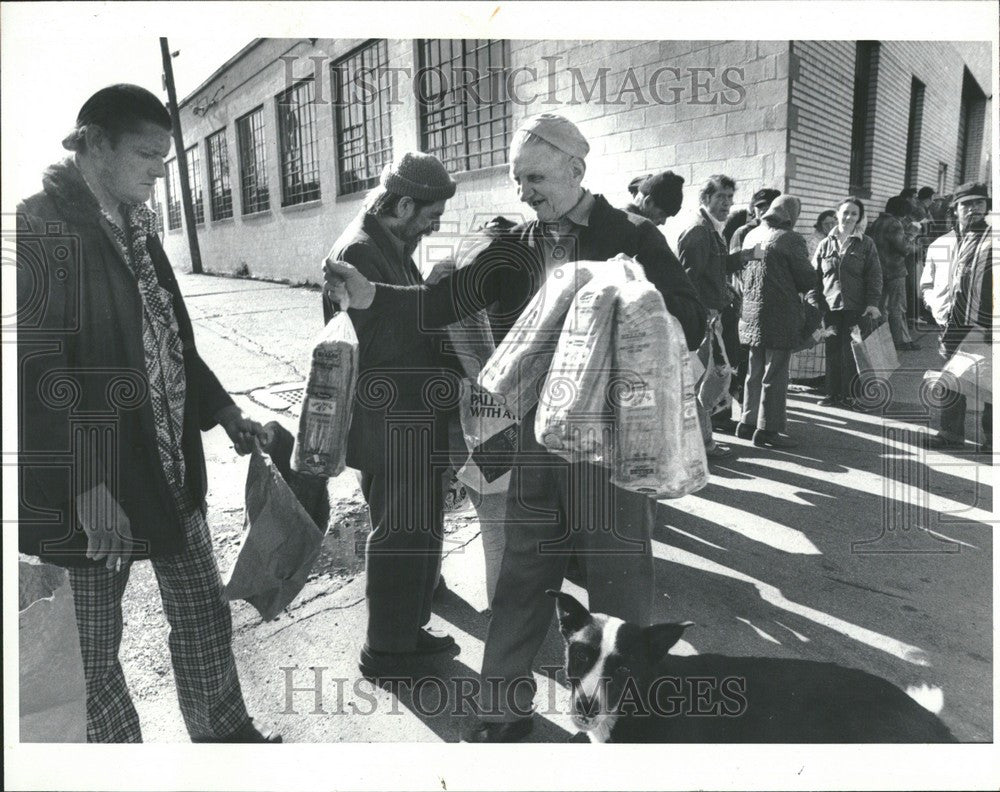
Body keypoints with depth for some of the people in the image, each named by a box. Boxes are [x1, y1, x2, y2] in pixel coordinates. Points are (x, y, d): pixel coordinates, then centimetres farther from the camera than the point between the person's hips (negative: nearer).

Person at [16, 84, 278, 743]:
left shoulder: (137, 227, 11)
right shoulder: (40, 228, -12)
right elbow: (40, 372, -18)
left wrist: (226, 414, 15)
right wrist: (89, 486, -21)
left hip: (170, 464, 8)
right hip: (93, 481, -7)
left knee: (204, 612, 18)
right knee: (94, 646, 10)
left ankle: (224, 731, 38)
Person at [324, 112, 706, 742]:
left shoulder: (631, 237, -4)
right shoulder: (517, 247, 7)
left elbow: (692, 324, -6)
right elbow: (444, 301, -2)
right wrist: (372, 295, -16)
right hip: (537, 436, 4)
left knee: (619, 584, 10)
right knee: (523, 577, 14)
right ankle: (505, 707, 33)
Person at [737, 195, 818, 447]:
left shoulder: (751, 235, 8)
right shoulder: (790, 239, -12)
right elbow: (808, 281, -10)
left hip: (752, 313, 7)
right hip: (781, 315, -7)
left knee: (755, 372, 16)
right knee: (775, 374, 0)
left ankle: (748, 422, 22)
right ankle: (768, 429, 4)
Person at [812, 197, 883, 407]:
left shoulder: (866, 244, 5)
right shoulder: (826, 244, 10)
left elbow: (874, 276, 2)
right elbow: (814, 276, 9)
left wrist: (873, 303, -8)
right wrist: (814, 302, 1)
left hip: (855, 307, -2)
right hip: (830, 306, 2)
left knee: (850, 352, -1)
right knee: (832, 351, 5)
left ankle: (848, 395, 9)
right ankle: (833, 394, 14)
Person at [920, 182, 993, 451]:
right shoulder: (939, 245, 12)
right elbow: (926, 285, 19)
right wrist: (937, 305, 2)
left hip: (986, 328, -4)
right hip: (951, 326, 4)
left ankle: (991, 438, 15)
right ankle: (950, 433, 24)